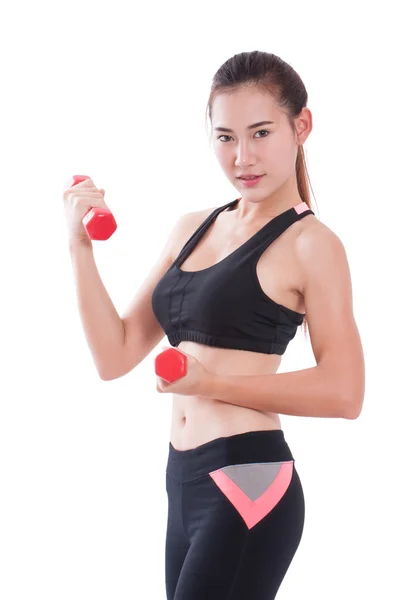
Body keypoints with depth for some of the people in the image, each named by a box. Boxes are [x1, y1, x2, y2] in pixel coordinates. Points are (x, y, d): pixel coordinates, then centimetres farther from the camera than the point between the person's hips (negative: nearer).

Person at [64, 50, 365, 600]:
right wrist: (80, 247, 2)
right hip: (184, 481, 7)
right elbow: (115, 356, 9)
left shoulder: (310, 244, -7)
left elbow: (343, 392, -16)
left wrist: (209, 383, -17)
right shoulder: (191, 230, 12)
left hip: (248, 484, -7)